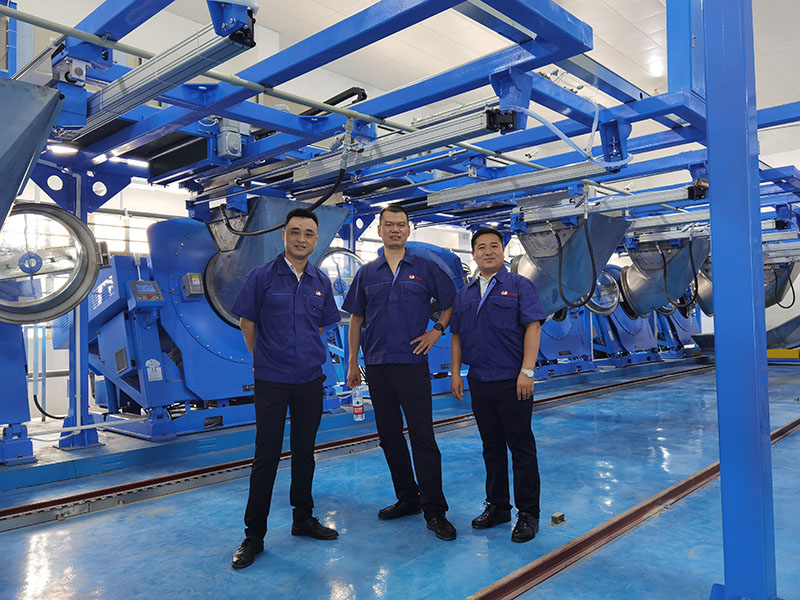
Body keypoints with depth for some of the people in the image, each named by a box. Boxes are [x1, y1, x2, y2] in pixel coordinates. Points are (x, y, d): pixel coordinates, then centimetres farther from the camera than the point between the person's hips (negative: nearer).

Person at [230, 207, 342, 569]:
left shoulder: (321, 282, 5)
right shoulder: (262, 276, -6)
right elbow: (247, 322, 2)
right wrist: (265, 357, 10)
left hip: (310, 379, 4)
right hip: (271, 380, -3)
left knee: (304, 451, 14)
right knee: (267, 455, 1)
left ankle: (303, 519, 30)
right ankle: (254, 535, 14)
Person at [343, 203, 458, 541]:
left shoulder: (425, 269, 3)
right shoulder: (367, 273, 10)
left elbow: (452, 304, 11)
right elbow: (356, 319, 12)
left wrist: (437, 331, -3)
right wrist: (352, 362, 9)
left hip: (412, 363, -3)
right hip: (376, 365, 4)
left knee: (422, 436, -6)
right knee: (389, 436, 10)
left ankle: (435, 510, 3)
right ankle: (407, 499, 25)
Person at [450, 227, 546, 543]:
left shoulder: (520, 285, -1)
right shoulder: (464, 293, 13)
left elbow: (533, 327, -9)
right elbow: (457, 335, 15)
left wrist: (527, 371, -17)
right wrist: (455, 373, 8)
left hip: (512, 382, -5)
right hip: (479, 383, 5)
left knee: (521, 447, 1)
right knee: (492, 446, 13)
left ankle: (528, 514, 13)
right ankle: (497, 506, 26)